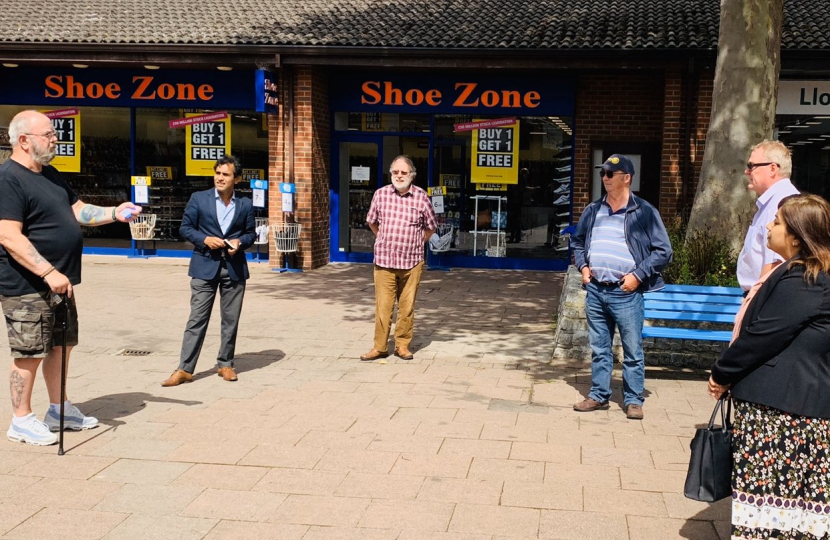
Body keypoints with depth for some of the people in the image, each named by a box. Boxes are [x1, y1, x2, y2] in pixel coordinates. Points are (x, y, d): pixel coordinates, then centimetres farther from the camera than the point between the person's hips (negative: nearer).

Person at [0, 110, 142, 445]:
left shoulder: (50, 174, 13)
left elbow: (78, 211, 20)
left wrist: (114, 214, 4)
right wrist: (49, 272, -27)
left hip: (57, 282, 9)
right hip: (27, 288, -9)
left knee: (60, 347, 16)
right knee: (29, 353, -1)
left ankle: (59, 410, 29)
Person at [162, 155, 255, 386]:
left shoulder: (245, 204, 5)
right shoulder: (199, 198, 1)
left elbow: (251, 233, 12)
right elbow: (185, 227, 3)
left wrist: (240, 242, -9)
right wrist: (204, 239, -14)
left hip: (234, 268, 2)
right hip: (205, 266, -2)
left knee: (231, 320, 9)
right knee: (197, 319, -2)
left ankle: (225, 363, 22)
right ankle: (185, 369, 3)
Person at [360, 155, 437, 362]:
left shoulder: (421, 197, -2)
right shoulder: (381, 194, 1)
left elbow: (431, 226, 12)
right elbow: (372, 221, 17)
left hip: (412, 262, 0)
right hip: (384, 261, 0)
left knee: (407, 306, 6)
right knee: (382, 306, 1)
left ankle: (402, 345, 19)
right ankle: (379, 347, 10)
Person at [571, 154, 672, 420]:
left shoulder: (644, 212, -4)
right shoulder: (593, 210, 10)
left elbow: (663, 250, -3)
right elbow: (577, 241, 24)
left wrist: (638, 275, -10)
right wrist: (583, 266, 8)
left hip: (626, 293, -5)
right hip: (595, 290, 5)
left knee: (633, 351, 2)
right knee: (599, 349, 13)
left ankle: (633, 400, 13)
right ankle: (599, 395, 24)